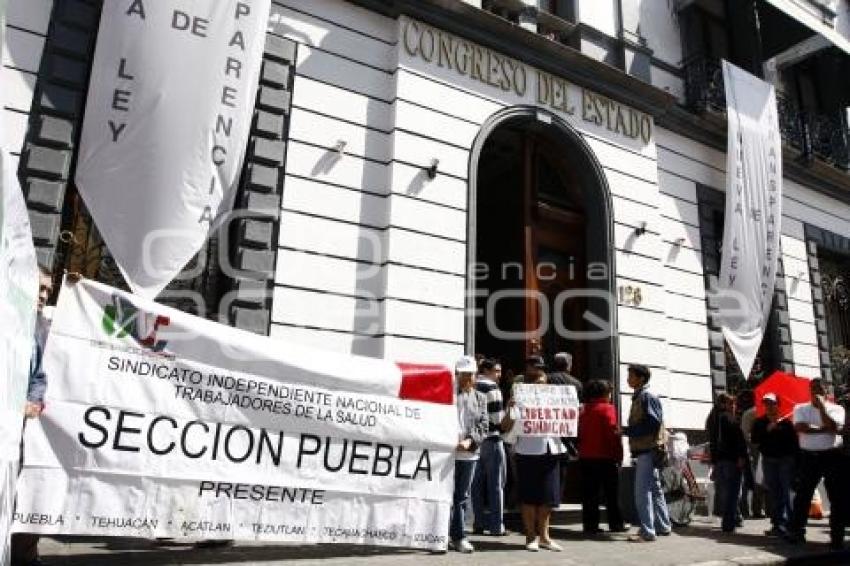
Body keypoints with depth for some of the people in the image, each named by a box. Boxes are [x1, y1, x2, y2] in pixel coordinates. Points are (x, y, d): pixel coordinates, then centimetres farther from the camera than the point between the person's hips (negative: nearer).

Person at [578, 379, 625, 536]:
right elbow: (613, 433, -15)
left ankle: (590, 525, 7)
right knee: (611, 493, 7)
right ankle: (615, 524, 13)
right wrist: (618, 454, -8)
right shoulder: (607, 408, -9)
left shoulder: (583, 410, 9)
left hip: (586, 458, 5)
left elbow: (579, 433, 11)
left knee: (589, 493, 7)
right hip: (605, 457, -5)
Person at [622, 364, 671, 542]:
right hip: (644, 449, 10)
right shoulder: (638, 397, 18)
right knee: (654, 489, 17)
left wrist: (627, 431, -18)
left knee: (642, 491, -10)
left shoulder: (647, 397, -12)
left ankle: (647, 532, -8)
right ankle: (663, 526, 26)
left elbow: (653, 423, -21)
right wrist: (627, 431, 7)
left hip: (648, 449, -10)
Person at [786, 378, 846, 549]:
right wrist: (823, 429, -13)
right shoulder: (800, 408, 5)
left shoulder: (836, 409, 3)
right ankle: (796, 531, 10)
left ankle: (837, 536, 11)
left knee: (837, 497, 3)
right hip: (809, 457, 1)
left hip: (832, 456, 0)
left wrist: (822, 406, -15)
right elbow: (800, 427, -12)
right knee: (802, 495, 3)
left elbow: (835, 428, -16)